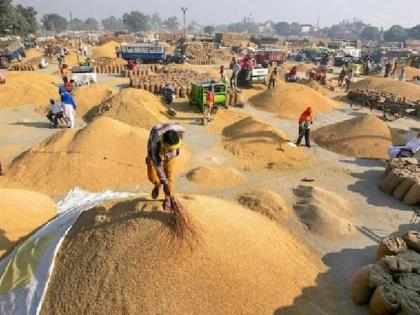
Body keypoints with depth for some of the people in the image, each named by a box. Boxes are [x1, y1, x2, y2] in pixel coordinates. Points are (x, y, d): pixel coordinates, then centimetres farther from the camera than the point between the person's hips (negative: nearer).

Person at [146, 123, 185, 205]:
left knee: (169, 176, -4)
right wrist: (165, 184, -32)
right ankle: (158, 185, 33)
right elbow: (158, 166, -36)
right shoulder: (155, 143, -44)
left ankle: (168, 199, 14)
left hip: (170, 155, 2)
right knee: (152, 176, -3)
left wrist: (178, 148, 1)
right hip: (155, 153, -2)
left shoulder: (179, 129, -37)